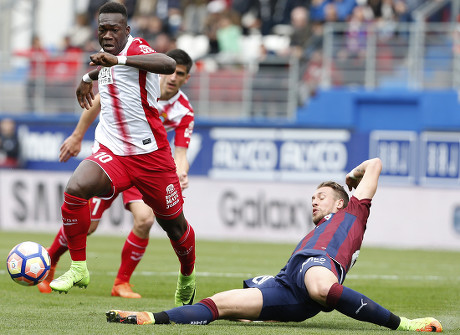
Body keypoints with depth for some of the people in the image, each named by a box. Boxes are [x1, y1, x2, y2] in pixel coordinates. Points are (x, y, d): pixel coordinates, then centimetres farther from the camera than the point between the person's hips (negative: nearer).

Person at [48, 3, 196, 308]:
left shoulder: (137, 49, -14)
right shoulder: (109, 57, 8)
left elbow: (169, 65, -39)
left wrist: (118, 59, -42)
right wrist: (89, 77, 40)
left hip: (150, 154, -5)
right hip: (111, 153, 5)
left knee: (175, 225, 9)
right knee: (75, 189, -25)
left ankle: (188, 277, 40)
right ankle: (78, 268, -14)